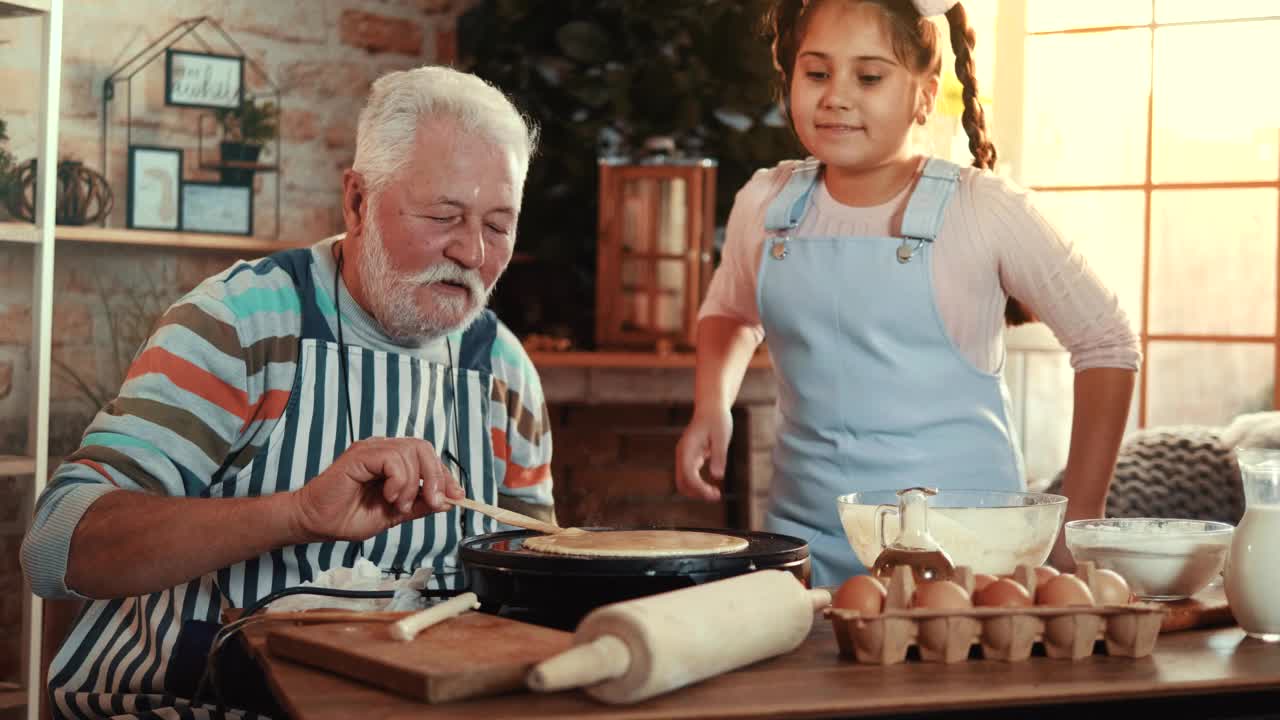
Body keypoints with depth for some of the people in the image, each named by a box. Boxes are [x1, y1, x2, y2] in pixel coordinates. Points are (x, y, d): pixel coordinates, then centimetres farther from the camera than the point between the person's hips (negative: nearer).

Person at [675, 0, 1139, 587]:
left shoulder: (984, 213, -9)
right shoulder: (763, 206, 1)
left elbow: (1106, 343, 1)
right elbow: (729, 312, 23)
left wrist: (1077, 518, 0)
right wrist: (710, 408, 4)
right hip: (805, 535, 3)